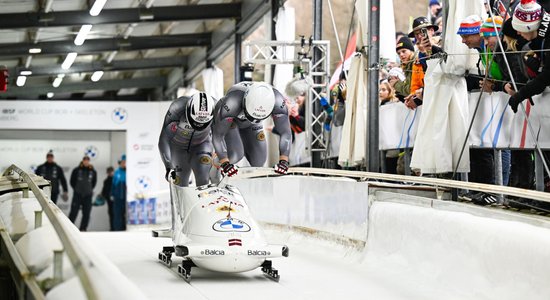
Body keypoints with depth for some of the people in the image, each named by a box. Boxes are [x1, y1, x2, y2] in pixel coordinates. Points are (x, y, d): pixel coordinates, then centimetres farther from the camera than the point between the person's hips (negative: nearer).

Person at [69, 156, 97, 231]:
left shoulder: (92, 171, 2)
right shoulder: (77, 170, -3)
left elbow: (94, 182, 17)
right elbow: (72, 181, 8)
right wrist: (76, 188, 10)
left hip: (88, 195, 2)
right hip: (77, 195, -2)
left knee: (86, 214, 4)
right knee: (73, 212, -3)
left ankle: (83, 229, 12)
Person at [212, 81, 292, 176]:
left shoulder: (278, 101, -36)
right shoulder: (232, 102, -45)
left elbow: (285, 132, -29)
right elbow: (218, 135, -38)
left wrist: (283, 160, -39)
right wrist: (225, 163, -47)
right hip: (225, 120, -4)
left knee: (258, 161, -2)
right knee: (236, 155, -23)